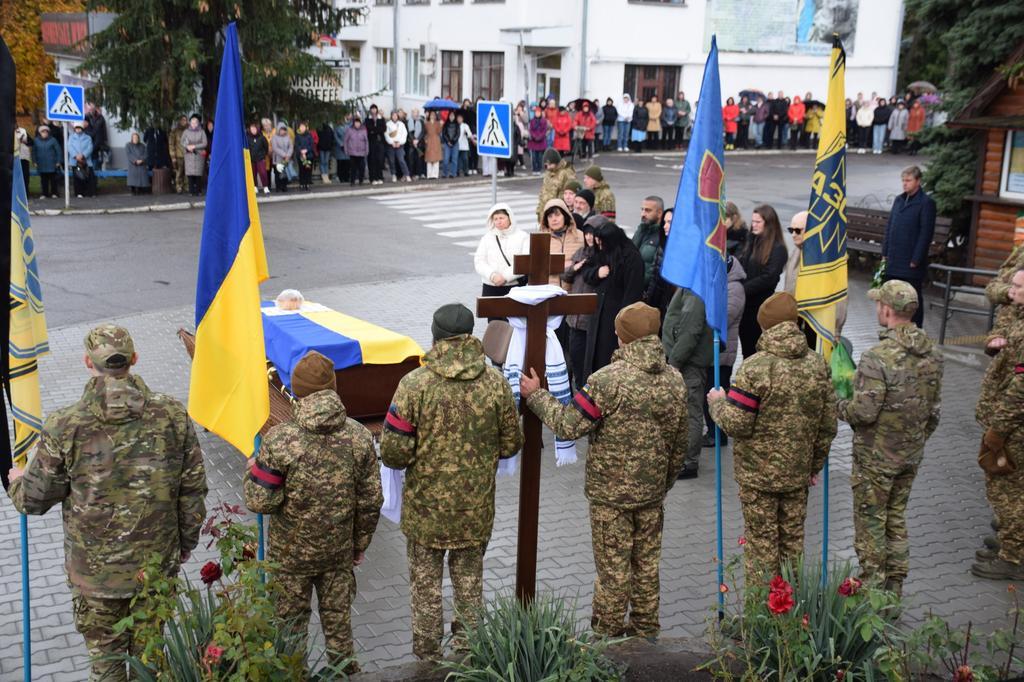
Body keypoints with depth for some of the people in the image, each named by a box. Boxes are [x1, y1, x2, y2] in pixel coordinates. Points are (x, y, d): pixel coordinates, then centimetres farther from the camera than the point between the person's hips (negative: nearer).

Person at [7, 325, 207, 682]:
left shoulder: (65, 427, -18)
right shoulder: (173, 415, -11)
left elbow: (34, 500, -6)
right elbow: (193, 489, -3)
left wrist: (17, 481, 18)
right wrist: (186, 541, 13)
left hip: (95, 570, -2)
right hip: (159, 561, 2)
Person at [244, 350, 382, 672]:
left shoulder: (280, 439, -21)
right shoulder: (359, 435, -10)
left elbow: (261, 502, -17)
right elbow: (371, 500, -3)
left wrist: (252, 470, 3)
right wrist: (360, 544, 12)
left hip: (291, 552, -3)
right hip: (340, 550, 3)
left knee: (290, 622, 16)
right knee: (338, 616, 20)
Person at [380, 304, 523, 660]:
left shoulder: (414, 383, -17)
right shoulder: (495, 382, -9)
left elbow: (393, 452, -15)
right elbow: (511, 443, 2)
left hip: (426, 507, -2)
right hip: (477, 509, 3)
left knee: (426, 588, 15)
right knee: (470, 584, 20)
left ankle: (428, 658, 26)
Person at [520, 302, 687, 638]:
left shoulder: (609, 380, -21)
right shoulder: (674, 380, 1)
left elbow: (570, 425, -18)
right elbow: (678, 442, 10)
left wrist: (536, 395, -5)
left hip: (611, 491, -6)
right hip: (652, 491, 6)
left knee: (612, 566, 6)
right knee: (647, 563, 17)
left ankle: (608, 634, 18)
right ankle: (645, 630, 30)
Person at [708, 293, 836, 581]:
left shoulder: (755, 367, -19)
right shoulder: (817, 364, 0)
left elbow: (736, 425, -19)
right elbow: (828, 425, 6)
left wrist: (717, 404, 1)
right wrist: (815, 465, 17)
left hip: (758, 473, -5)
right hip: (798, 472, 5)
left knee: (761, 541, 6)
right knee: (793, 539, 17)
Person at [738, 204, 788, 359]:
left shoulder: (778, 249, -11)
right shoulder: (752, 242, 12)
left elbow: (769, 277, -18)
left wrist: (742, 289, -19)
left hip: (761, 306, -7)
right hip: (744, 303, 7)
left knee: (758, 350, 3)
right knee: (746, 347, 14)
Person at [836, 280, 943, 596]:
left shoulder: (878, 358, -26)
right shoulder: (932, 353, -2)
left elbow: (864, 412, -25)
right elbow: (934, 407, 7)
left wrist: (838, 406, -5)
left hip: (876, 457, -7)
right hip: (911, 454, 7)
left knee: (870, 522, 7)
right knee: (896, 518, 20)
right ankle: (894, 587, 30)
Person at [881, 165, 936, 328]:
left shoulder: (926, 203, -9)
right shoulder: (899, 200, 12)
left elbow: (926, 233, -12)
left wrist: (916, 259, -14)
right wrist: (885, 252, 9)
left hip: (912, 263, -7)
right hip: (893, 261, 7)